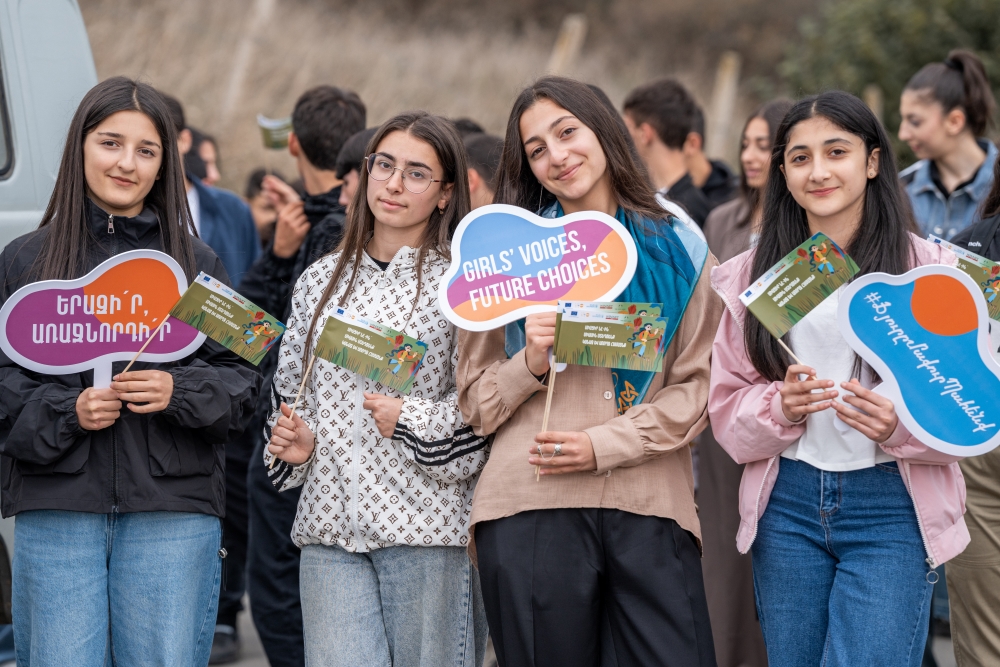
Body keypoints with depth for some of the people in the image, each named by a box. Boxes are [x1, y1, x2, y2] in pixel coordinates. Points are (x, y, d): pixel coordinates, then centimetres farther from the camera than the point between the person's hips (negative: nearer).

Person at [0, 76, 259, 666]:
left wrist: (179, 392, -12)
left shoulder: (196, 264, 10)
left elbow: (242, 384, 7)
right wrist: (66, 411, -12)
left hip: (172, 513, 1)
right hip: (56, 512, 0)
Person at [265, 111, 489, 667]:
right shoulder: (321, 280, 15)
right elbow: (291, 387, 23)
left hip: (426, 524, -3)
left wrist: (413, 420, -16)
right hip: (331, 523, 4)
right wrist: (293, 443, 5)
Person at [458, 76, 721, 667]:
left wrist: (604, 445, -8)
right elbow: (476, 403, 10)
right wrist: (530, 364, -10)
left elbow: (699, 386, 4)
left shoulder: (677, 248, 10)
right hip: (531, 507, 0)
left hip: (649, 506, 0)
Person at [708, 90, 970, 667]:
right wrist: (779, 407, -14)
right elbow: (727, 406, 7)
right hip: (786, 505, 3)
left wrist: (901, 424, -20)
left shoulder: (930, 268, -2)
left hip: (890, 507, -3)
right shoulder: (751, 276, 7)